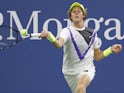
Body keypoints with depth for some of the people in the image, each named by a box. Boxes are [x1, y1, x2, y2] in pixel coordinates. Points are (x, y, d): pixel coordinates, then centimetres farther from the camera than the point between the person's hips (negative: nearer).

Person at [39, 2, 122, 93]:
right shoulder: (67, 31, -7)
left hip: (87, 69, 0)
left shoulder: (92, 33, 6)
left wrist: (111, 49, 0)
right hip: (71, 72, 0)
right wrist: (50, 36, -53)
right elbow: (59, 44, -31)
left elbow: (97, 56, 15)